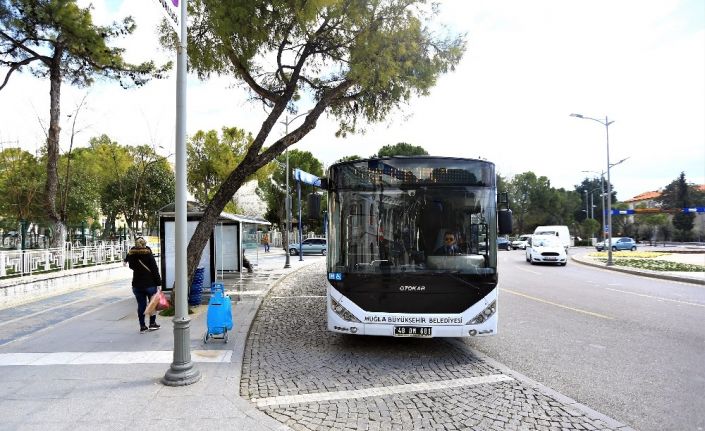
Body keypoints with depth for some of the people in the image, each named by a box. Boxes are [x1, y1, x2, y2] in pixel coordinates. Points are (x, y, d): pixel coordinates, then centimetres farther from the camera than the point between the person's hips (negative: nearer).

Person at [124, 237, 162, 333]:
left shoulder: (131, 254, 1)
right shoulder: (148, 254, -11)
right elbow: (155, 270, -13)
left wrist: (125, 261, 49)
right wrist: (158, 283, -8)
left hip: (137, 285, 4)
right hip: (150, 284, -4)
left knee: (141, 305, 10)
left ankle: (142, 326, 13)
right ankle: (152, 324, 18)